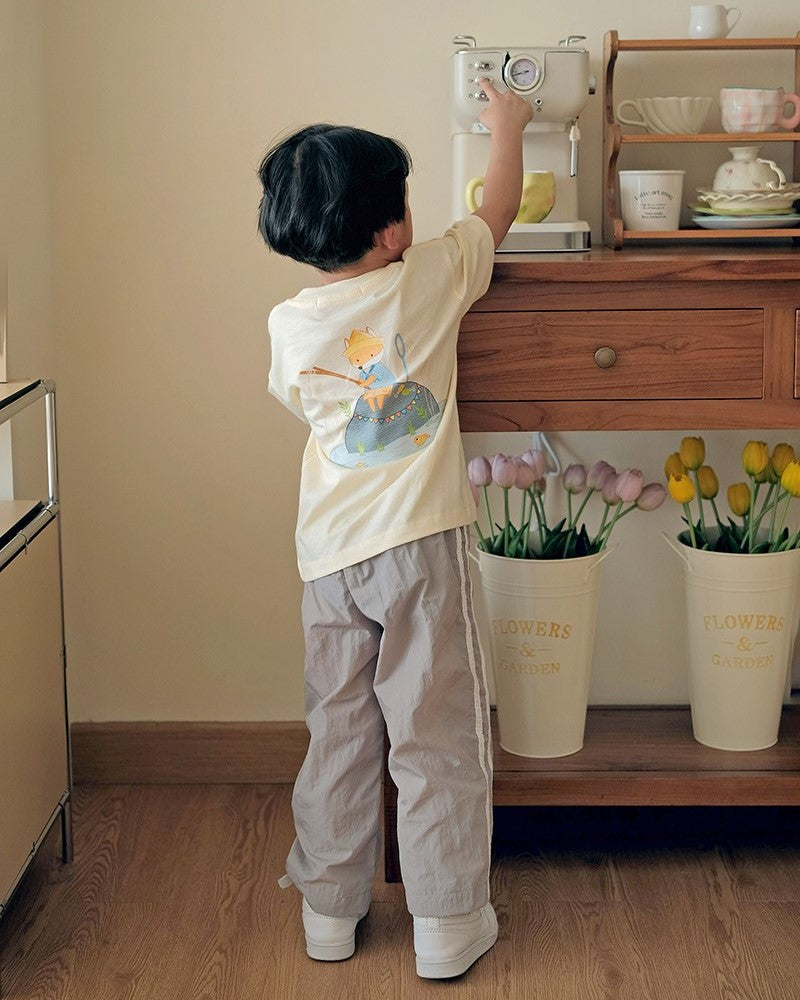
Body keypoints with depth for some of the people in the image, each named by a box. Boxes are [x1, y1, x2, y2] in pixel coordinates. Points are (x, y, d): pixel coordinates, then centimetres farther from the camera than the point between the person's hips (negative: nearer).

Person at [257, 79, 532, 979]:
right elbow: (498, 210, 10)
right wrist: (506, 128, 27)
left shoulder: (289, 325, 0)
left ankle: (330, 912, 25)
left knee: (339, 734, 15)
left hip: (329, 556, 3)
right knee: (436, 737, 6)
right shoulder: (430, 280, -8)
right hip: (419, 544, -3)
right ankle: (447, 927, 13)